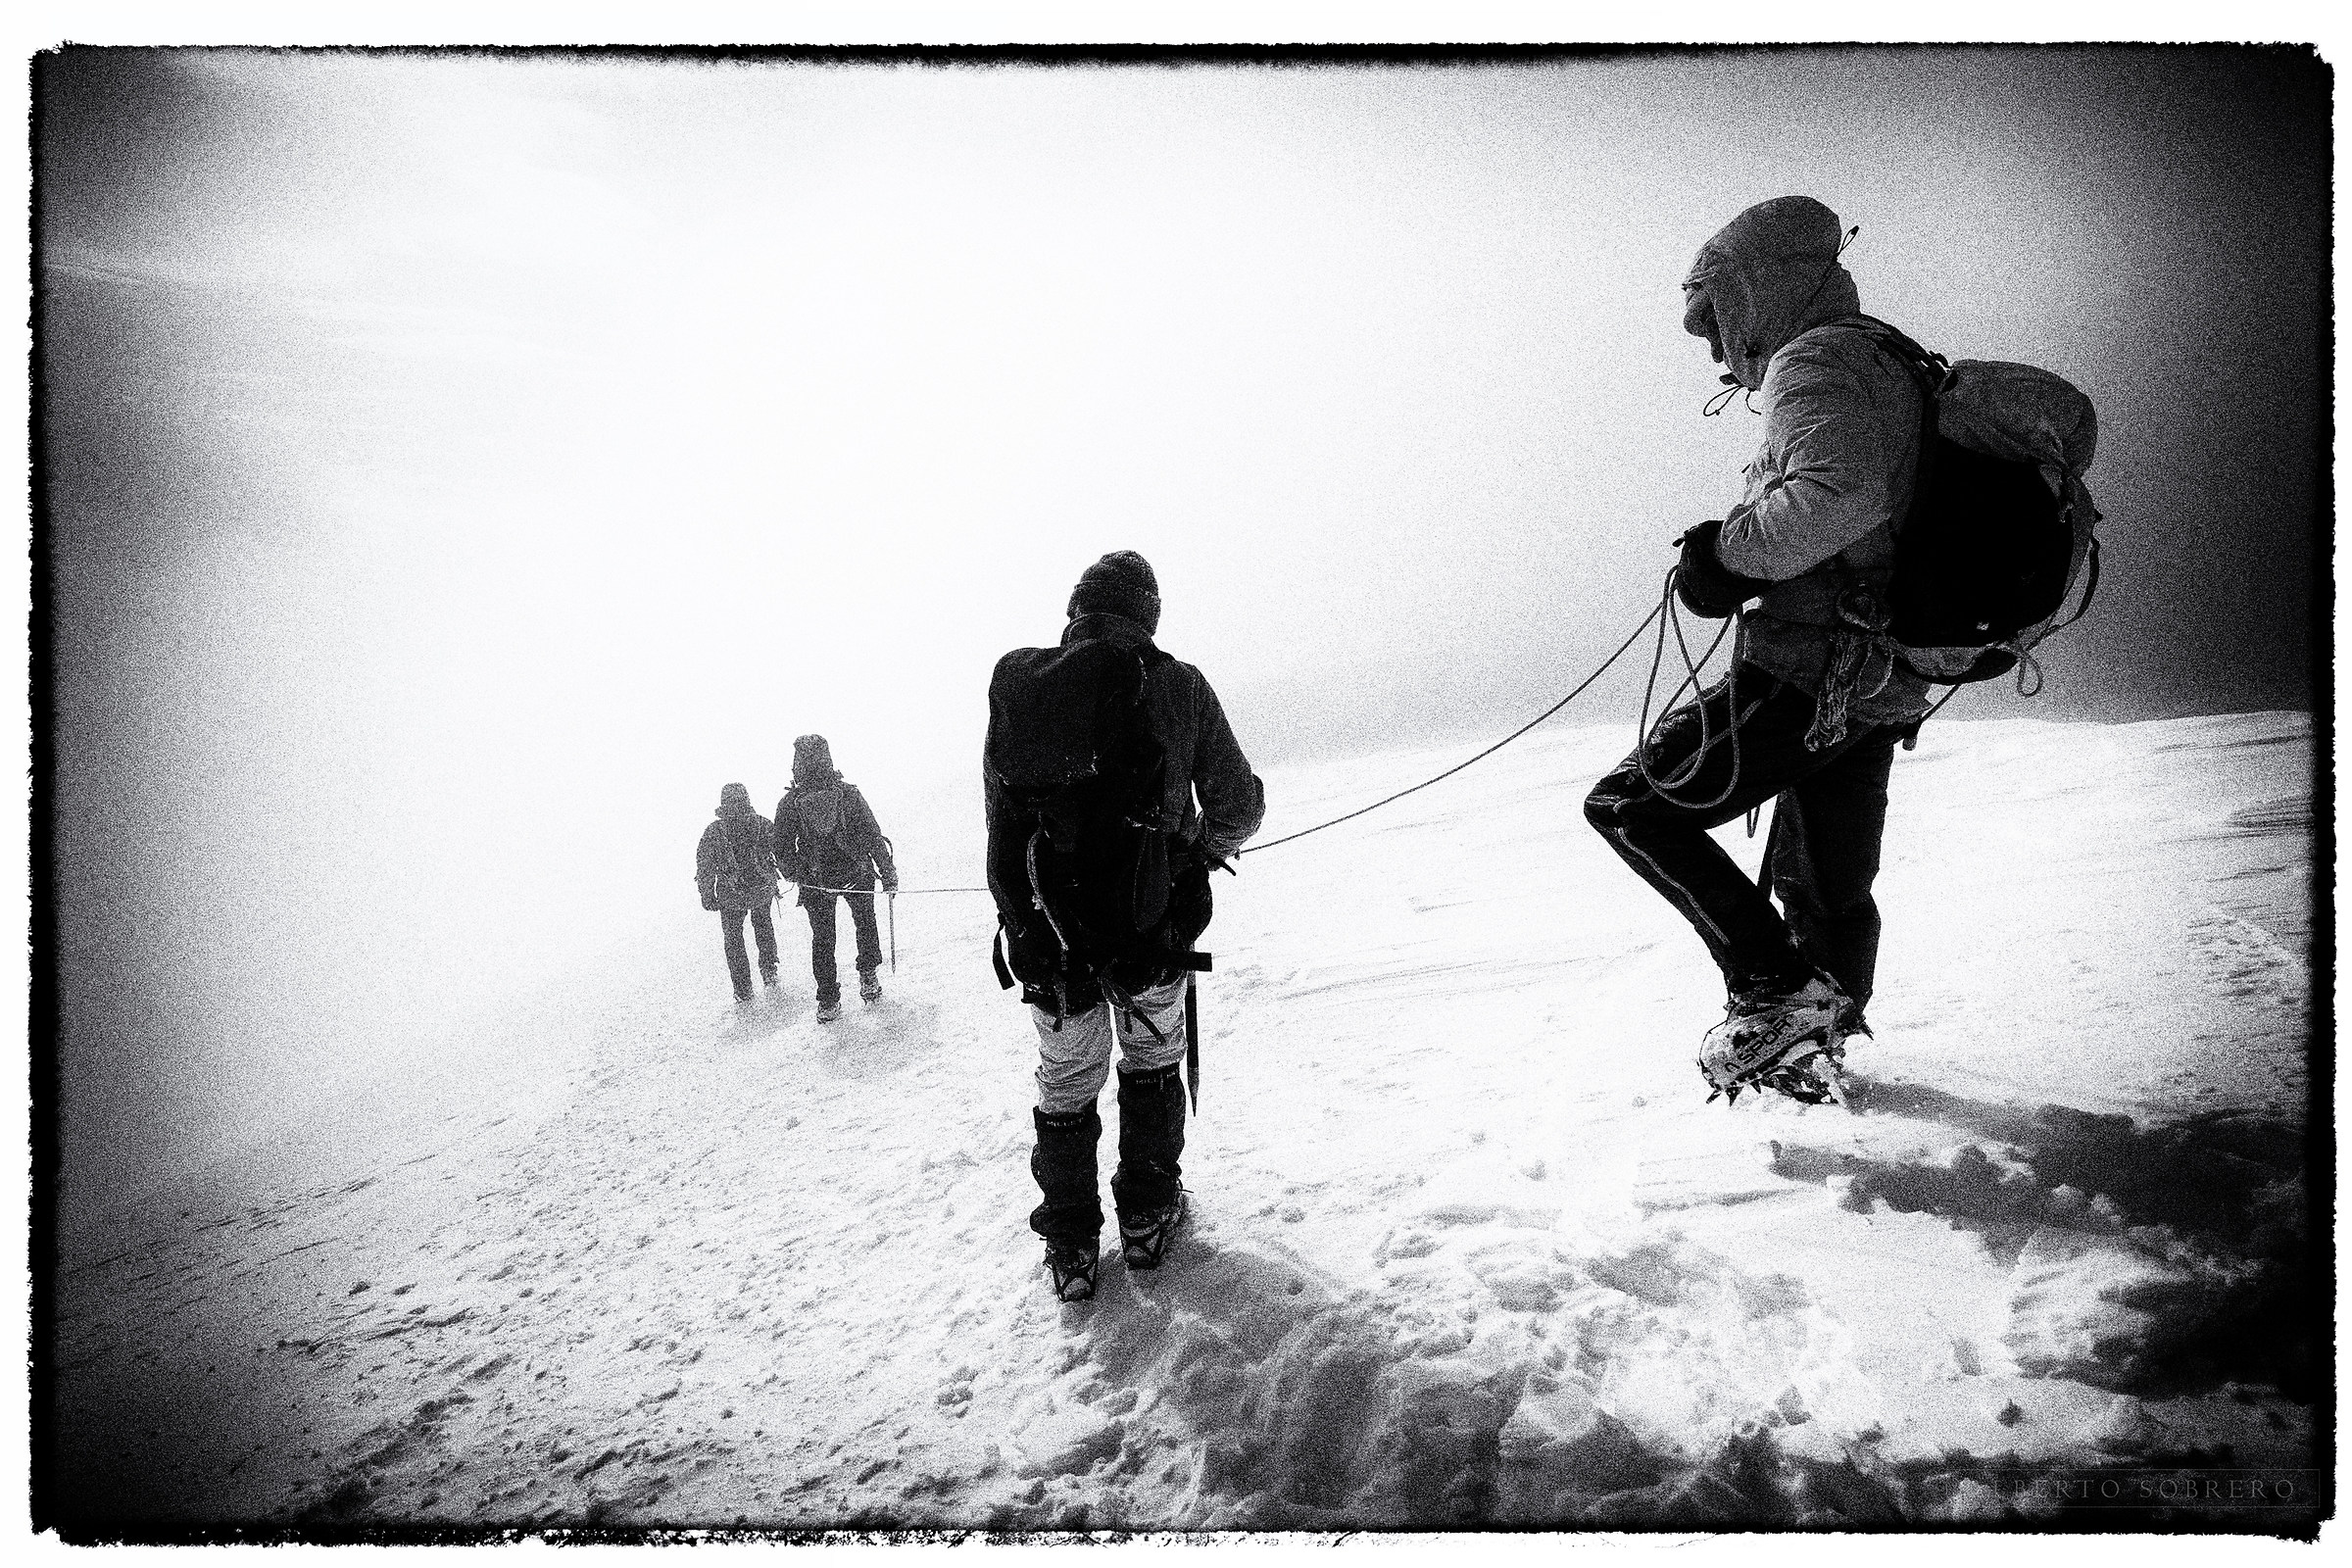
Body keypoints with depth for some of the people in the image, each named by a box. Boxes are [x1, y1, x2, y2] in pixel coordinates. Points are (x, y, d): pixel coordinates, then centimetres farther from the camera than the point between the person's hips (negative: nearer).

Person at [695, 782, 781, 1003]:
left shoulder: (713, 831, -13)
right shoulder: (762, 824, -11)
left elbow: (704, 866, -8)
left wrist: (707, 896, 3)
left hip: (731, 894, -2)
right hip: (763, 889, 2)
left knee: (733, 939, 16)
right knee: (762, 923, 31)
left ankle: (743, 990, 19)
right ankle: (769, 972, 26)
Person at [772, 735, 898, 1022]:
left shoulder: (789, 802, -10)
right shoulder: (849, 793, -12)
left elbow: (781, 849, -3)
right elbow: (873, 836, -10)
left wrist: (791, 874, 17)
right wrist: (888, 872, 0)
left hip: (814, 882, 0)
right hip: (856, 875, 0)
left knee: (822, 939, 13)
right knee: (865, 923, 25)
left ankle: (828, 1001, 13)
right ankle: (869, 975, 30)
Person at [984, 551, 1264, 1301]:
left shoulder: (1017, 683, -5)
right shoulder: (1179, 686, -8)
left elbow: (1001, 809, 4)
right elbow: (1240, 809, -1)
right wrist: (1205, 846, 21)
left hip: (1049, 933, 1)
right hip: (1154, 929, 0)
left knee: (1065, 1085, 18)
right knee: (1152, 1064, 23)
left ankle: (1070, 1246, 26)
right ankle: (1148, 1218, 32)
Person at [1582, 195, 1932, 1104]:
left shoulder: (1813, 358, -11)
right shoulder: (1894, 372, 21)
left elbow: (1838, 492, -30)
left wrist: (1732, 554, -17)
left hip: (1804, 674, -10)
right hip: (1886, 687, 10)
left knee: (1628, 806, -6)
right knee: (1826, 880, 22)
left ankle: (1772, 990, -8)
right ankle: (1815, 1045, 40)